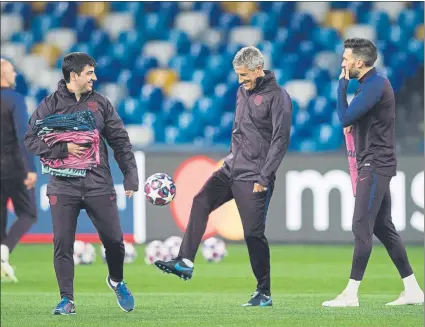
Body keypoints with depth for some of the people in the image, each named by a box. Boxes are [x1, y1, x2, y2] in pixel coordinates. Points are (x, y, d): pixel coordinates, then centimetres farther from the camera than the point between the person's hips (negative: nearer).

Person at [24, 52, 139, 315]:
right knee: (63, 243, -5)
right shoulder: (51, 105, -1)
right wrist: (64, 149, -16)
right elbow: (31, 139, -3)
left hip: (99, 185, 2)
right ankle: (67, 300, 5)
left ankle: (117, 281, 32)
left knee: (113, 239, 3)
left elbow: (120, 142, 8)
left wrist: (131, 176, 1)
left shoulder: (101, 103, 6)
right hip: (63, 187, -2)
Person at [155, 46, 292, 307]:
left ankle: (264, 293, 4)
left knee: (254, 233, -5)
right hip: (232, 168, 8)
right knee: (201, 202, -8)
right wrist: (231, 157, 17)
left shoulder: (277, 96, -12)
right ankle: (185, 262, -8)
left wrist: (264, 177, -19)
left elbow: (281, 140, -16)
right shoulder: (243, 91, 13)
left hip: (254, 176, -8)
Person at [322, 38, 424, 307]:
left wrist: (342, 85, -9)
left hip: (376, 165, -11)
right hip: (374, 164, 11)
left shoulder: (375, 85, -16)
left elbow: (345, 118, -20)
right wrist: (354, 121, 7)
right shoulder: (372, 83, 16)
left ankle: (351, 293, -12)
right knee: (383, 227, 12)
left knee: (362, 227, -11)